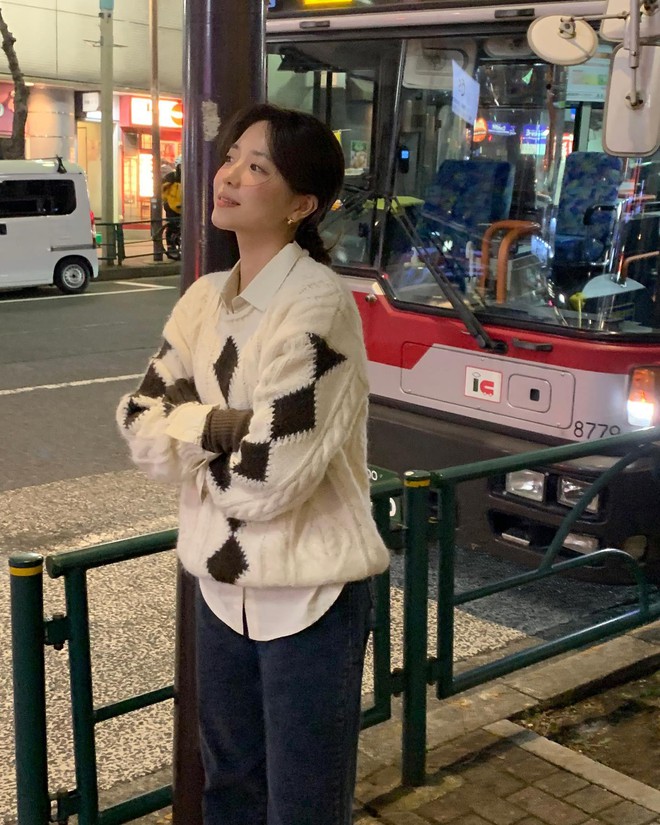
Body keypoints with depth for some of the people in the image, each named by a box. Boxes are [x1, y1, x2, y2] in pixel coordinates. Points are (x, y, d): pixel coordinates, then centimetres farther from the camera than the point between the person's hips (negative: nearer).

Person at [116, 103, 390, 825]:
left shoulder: (317, 304, -20)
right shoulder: (205, 299, 4)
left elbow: (270, 476, -24)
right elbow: (140, 428, 0)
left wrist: (189, 432, -7)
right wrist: (225, 427, -15)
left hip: (309, 593, -7)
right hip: (223, 581, 7)